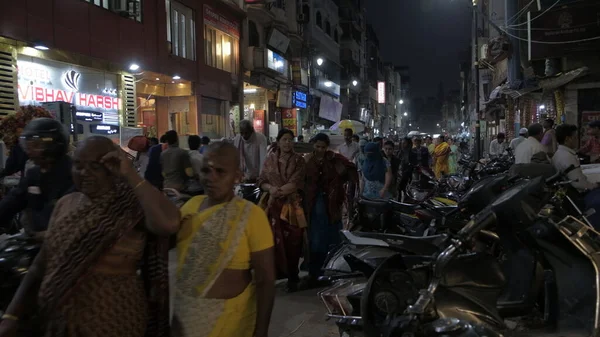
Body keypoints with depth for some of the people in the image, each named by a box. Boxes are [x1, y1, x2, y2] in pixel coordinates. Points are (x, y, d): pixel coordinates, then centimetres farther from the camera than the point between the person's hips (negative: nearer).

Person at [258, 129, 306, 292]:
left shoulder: (299, 160, 1)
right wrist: (271, 189, -15)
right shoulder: (270, 159, 7)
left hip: (293, 206, -2)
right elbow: (262, 181, 5)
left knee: (292, 243, 2)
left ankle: (292, 278, 12)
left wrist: (278, 191, -17)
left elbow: (296, 184, -10)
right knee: (274, 241, 4)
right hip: (274, 206, 2)